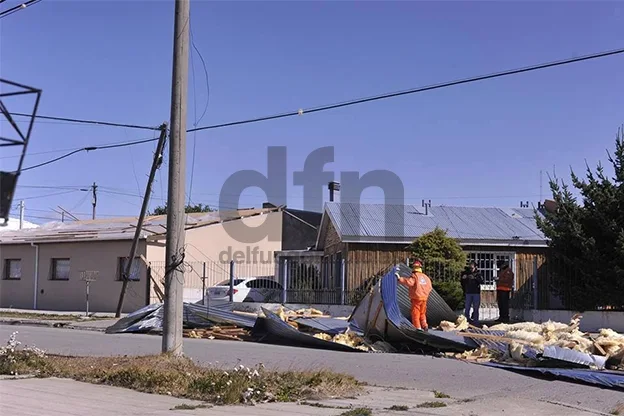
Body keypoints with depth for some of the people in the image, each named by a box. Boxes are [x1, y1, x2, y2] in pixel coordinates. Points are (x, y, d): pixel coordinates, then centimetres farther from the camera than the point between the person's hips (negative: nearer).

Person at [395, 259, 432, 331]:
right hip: (424, 298, 7)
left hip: (416, 298, -7)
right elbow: (429, 287, 16)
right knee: (422, 313, 21)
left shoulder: (414, 276, -10)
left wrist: (400, 279, -23)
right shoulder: (426, 277, 11)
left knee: (415, 314, -2)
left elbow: (409, 282, -27)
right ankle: (425, 326, 21)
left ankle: (418, 328, -5)